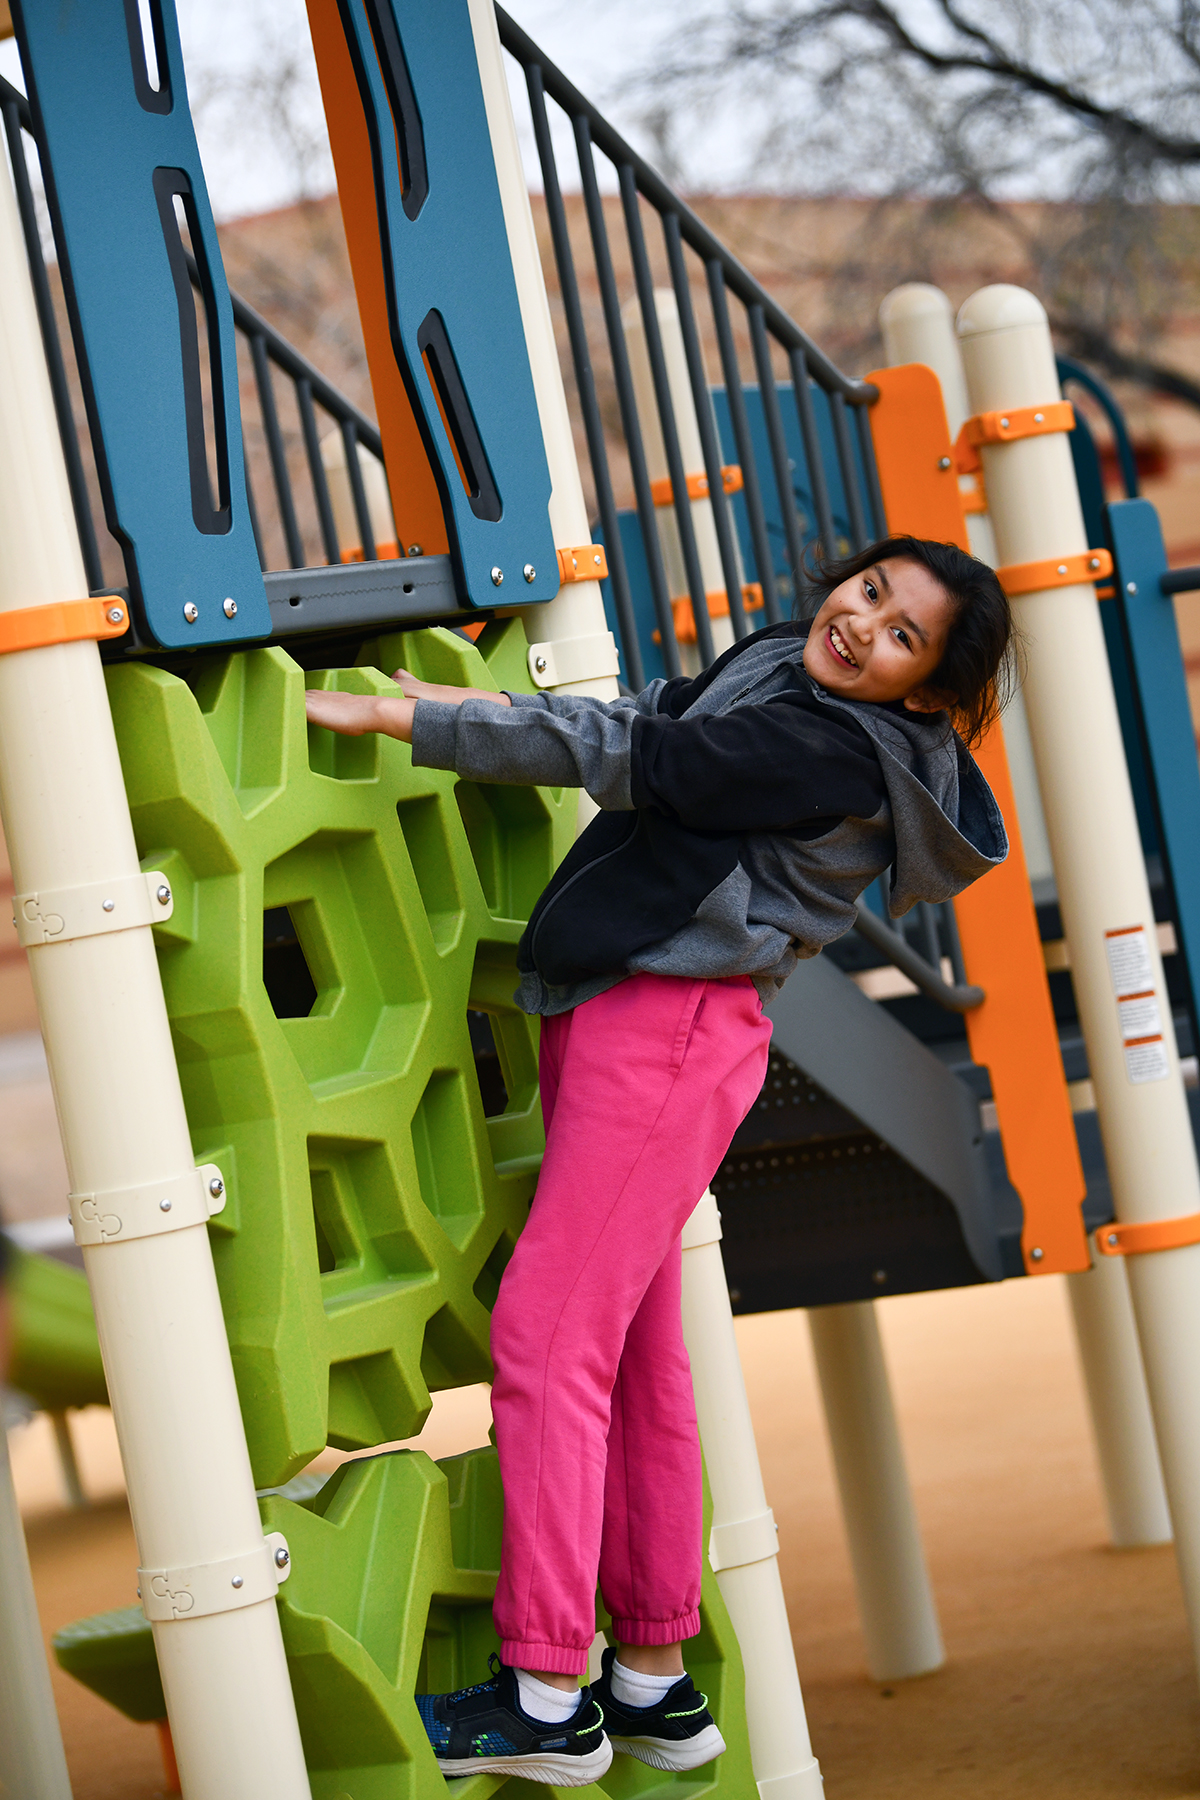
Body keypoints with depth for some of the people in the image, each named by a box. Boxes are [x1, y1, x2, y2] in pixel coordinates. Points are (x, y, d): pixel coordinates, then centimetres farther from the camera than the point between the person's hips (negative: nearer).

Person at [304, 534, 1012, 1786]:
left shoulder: (837, 748, -14)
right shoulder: (774, 671, 16)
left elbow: (634, 759, -16)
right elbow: (660, 724, 29)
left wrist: (408, 720, -13)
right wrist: (475, 710, 18)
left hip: (670, 1027, -10)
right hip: (617, 1019, 10)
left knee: (548, 1333, -13)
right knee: (633, 1354, 11)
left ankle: (548, 1696, -10)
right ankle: (655, 1685, 17)